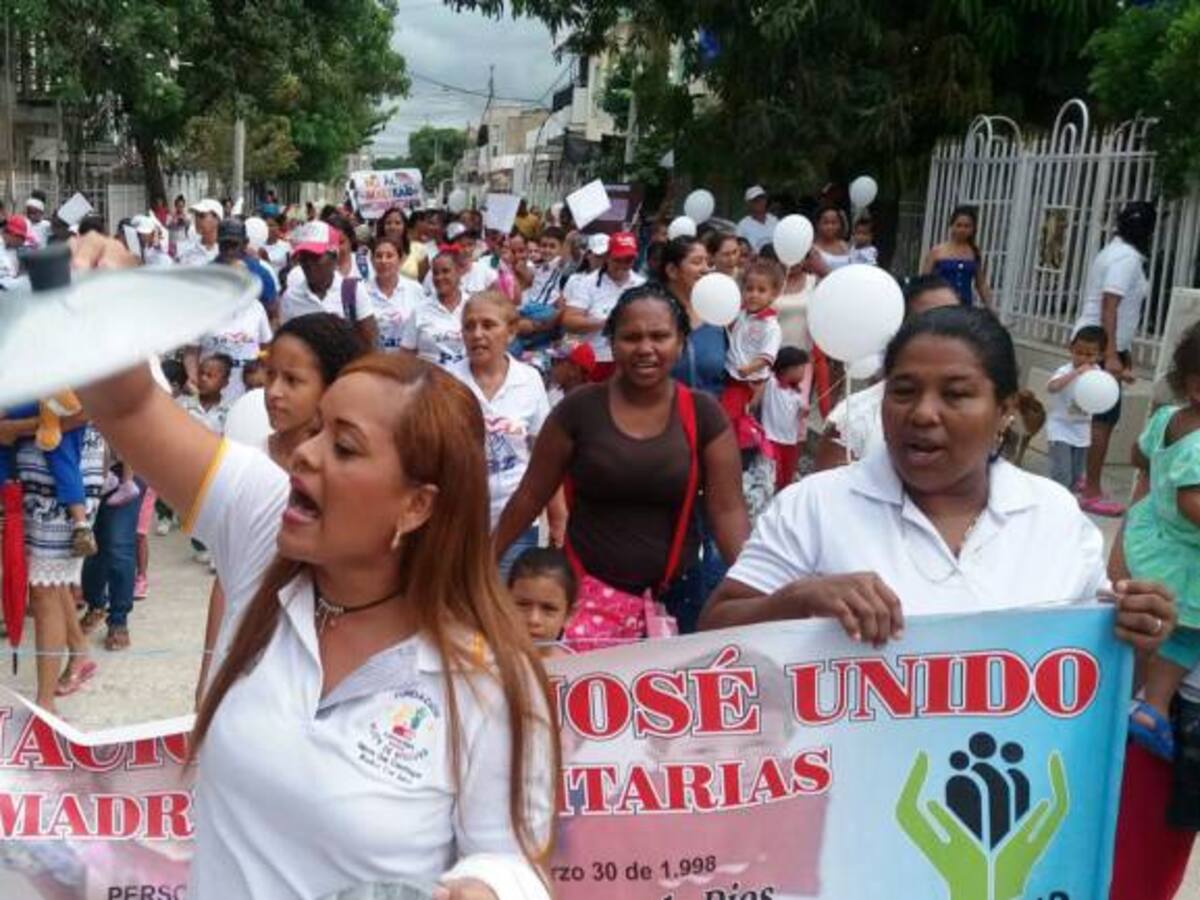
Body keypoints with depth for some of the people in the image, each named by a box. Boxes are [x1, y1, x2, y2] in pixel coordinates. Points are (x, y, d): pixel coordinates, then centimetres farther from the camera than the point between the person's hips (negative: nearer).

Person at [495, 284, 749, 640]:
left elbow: (727, 508, -1)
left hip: (675, 593, 1)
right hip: (591, 590, -1)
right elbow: (531, 495, 4)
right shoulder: (580, 408, -3)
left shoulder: (703, 414, 0)